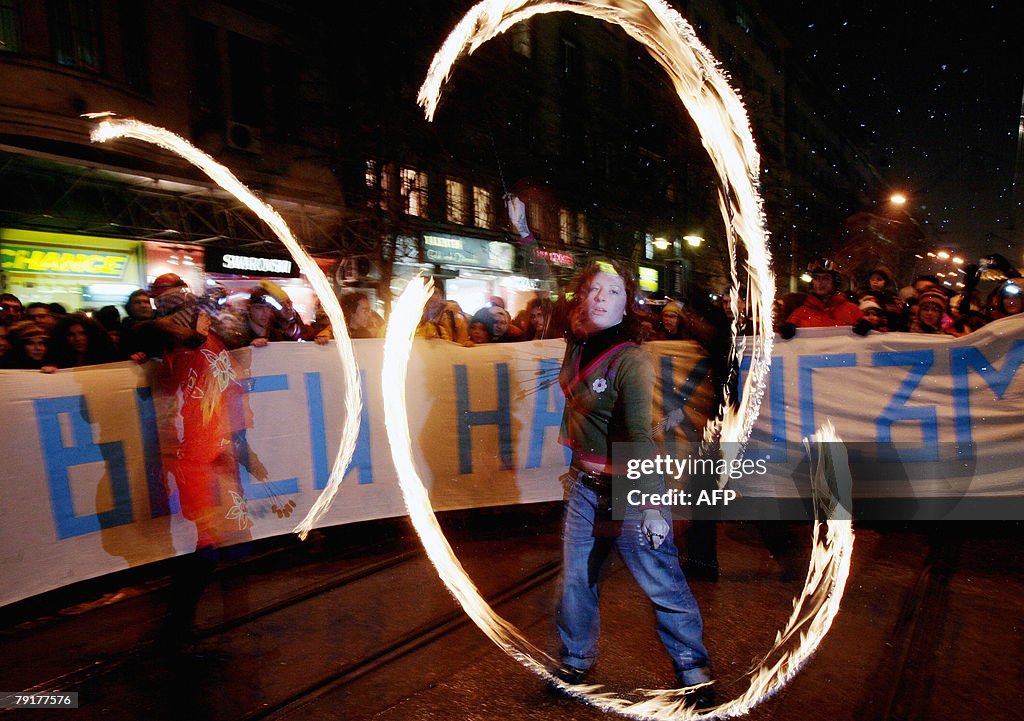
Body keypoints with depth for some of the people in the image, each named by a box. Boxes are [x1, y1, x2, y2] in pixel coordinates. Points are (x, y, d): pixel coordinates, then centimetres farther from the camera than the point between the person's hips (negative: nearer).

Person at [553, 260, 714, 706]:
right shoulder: (576, 346, -2)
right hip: (584, 484, 6)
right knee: (576, 577, 15)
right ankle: (575, 661, 37)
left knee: (663, 582, 4)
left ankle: (693, 670, 29)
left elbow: (640, 435, -28)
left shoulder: (631, 360, -21)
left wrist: (652, 505, -31)